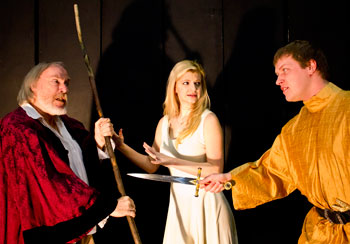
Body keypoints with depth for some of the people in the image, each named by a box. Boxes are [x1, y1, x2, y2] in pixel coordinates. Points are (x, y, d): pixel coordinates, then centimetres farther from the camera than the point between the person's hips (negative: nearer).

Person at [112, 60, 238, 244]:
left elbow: (216, 169, -17)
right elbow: (151, 165, 14)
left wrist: (173, 161, -23)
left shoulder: (208, 120, -9)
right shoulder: (165, 122, 8)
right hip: (178, 204, 5)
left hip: (205, 203, -4)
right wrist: (122, 147, 4)